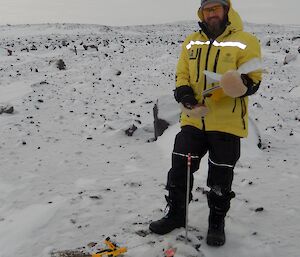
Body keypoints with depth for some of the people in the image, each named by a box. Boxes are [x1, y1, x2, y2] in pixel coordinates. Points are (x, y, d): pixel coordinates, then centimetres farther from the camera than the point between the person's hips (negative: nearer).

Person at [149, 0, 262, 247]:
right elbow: (181, 75, 11)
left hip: (227, 123, -3)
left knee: (220, 178, 7)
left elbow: (253, 79, -7)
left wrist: (241, 84, -31)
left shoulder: (246, 41, -3)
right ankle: (176, 214, 29)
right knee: (179, 168, 8)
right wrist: (185, 95, -9)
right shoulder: (191, 42, 11)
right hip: (193, 120, 4)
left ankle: (217, 222, 29)